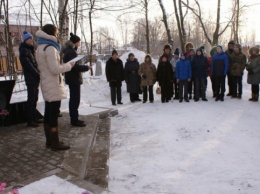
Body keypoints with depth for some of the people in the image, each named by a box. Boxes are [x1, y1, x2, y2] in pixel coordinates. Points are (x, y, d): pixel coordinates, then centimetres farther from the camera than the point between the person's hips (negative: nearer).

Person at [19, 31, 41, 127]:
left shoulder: (30, 49, 18)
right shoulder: (24, 51, -9)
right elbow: (28, 65, -17)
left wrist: (39, 74, 4)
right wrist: (38, 75, -15)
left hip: (35, 78, 8)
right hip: (30, 78, -8)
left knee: (34, 99, 11)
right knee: (31, 99, -6)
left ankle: (33, 118, 18)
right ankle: (29, 120, -1)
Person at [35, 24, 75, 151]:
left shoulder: (40, 48, 15)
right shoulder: (50, 48, -16)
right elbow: (55, 69, -21)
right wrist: (68, 65, -8)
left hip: (46, 84, 10)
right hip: (53, 85, -10)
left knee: (48, 113, 12)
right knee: (54, 114, -5)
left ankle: (49, 141, 21)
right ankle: (55, 143, 3)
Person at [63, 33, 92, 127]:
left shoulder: (69, 51, 15)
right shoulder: (71, 52, -17)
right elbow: (75, 66, -23)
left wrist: (84, 67, 12)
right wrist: (86, 67, -13)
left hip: (72, 78, 11)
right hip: (74, 79, -11)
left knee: (73, 99, 15)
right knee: (75, 99, -6)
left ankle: (74, 118, 23)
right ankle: (74, 120, 0)